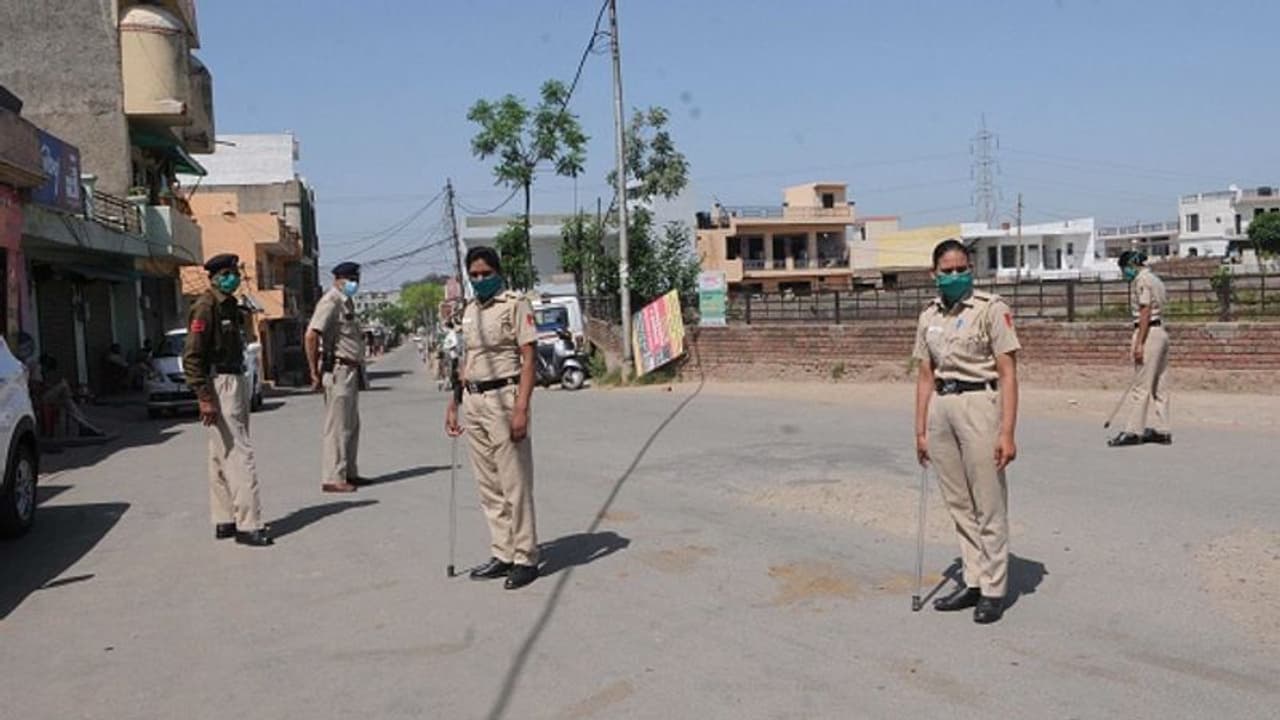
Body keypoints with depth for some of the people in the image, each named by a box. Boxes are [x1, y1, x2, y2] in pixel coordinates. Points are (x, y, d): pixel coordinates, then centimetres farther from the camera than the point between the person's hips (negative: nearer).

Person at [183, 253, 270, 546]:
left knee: (222, 457, 13)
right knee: (239, 455, -10)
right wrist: (205, 398, -23)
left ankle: (224, 522, 21)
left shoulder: (229, 305, 16)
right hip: (219, 385, -10)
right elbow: (191, 356, -18)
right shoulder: (205, 306, -13)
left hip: (236, 382, 10)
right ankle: (248, 525, -8)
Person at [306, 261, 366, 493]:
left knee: (352, 426, 15)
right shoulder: (331, 302, -12)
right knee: (338, 427, -7)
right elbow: (311, 335, -23)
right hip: (338, 370, -10)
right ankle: (332, 478, -3)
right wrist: (315, 372, -20)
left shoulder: (347, 302, 18)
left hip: (351, 371, 10)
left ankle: (348, 473, 24)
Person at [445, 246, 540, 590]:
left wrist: (521, 409, -19)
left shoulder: (516, 305, -5)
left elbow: (528, 360, -10)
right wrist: (453, 405, 17)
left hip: (503, 397, -7)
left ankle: (525, 558, 4)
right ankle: (502, 555, 19)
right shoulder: (469, 311, 17)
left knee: (515, 484, -4)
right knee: (489, 486, 10)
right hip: (473, 402, 7)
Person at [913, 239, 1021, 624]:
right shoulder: (929, 316, 10)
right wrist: (921, 430, 11)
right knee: (958, 504, 12)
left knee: (989, 505, 1)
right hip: (941, 408, 6)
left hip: (979, 404, -6)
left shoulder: (991, 308, -6)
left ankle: (994, 590, 12)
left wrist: (1006, 433, -15)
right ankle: (973, 582, 23)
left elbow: (1008, 374, -9)